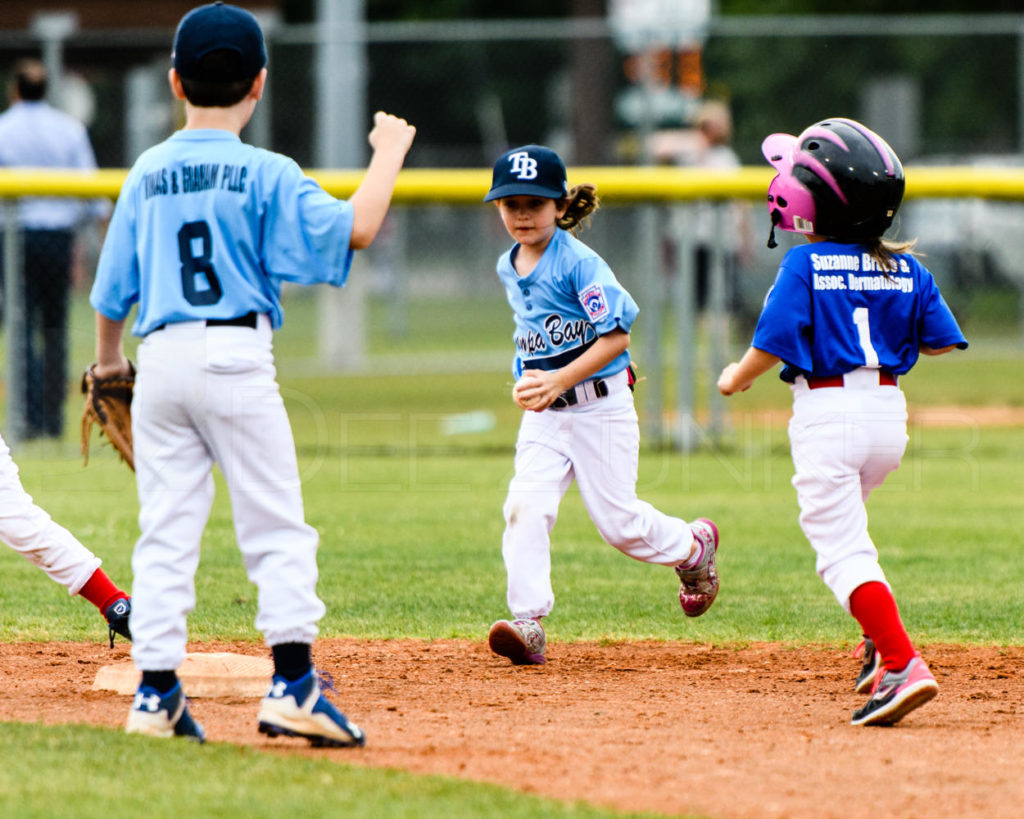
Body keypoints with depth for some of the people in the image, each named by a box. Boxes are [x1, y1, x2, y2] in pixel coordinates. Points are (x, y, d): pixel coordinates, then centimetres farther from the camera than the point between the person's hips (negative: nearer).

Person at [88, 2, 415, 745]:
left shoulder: (146, 176, 10)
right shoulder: (267, 174, -4)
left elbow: (112, 287, 15)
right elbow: (354, 230, -12)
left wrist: (108, 360, 32)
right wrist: (389, 152, 3)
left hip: (159, 358, 4)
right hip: (235, 354, -4)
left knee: (165, 533, 7)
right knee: (277, 528, -2)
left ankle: (157, 692, 3)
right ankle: (293, 683, -11)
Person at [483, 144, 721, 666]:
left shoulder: (579, 263, -15)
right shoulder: (508, 269, 8)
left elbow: (617, 336, -19)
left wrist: (560, 380, -26)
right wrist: (528, 379, 10)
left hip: (599, 404, -6)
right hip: (542, 413, 6)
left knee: (618, 520, 1)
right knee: (525, 506, -15)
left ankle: (694, 547, 32)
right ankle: (528, 623, -17)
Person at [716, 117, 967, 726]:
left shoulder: (805, 265, -11)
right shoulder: (906, 269, 5)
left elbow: (773, 343, -15)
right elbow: (941, 341, 6)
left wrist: (737, 378, 5)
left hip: (828, 413, -7)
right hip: (890, 410, 7)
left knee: (841, 548, -6)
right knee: (844, 528, 29)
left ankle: (902, 665, -22)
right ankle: (884, 645, 22)